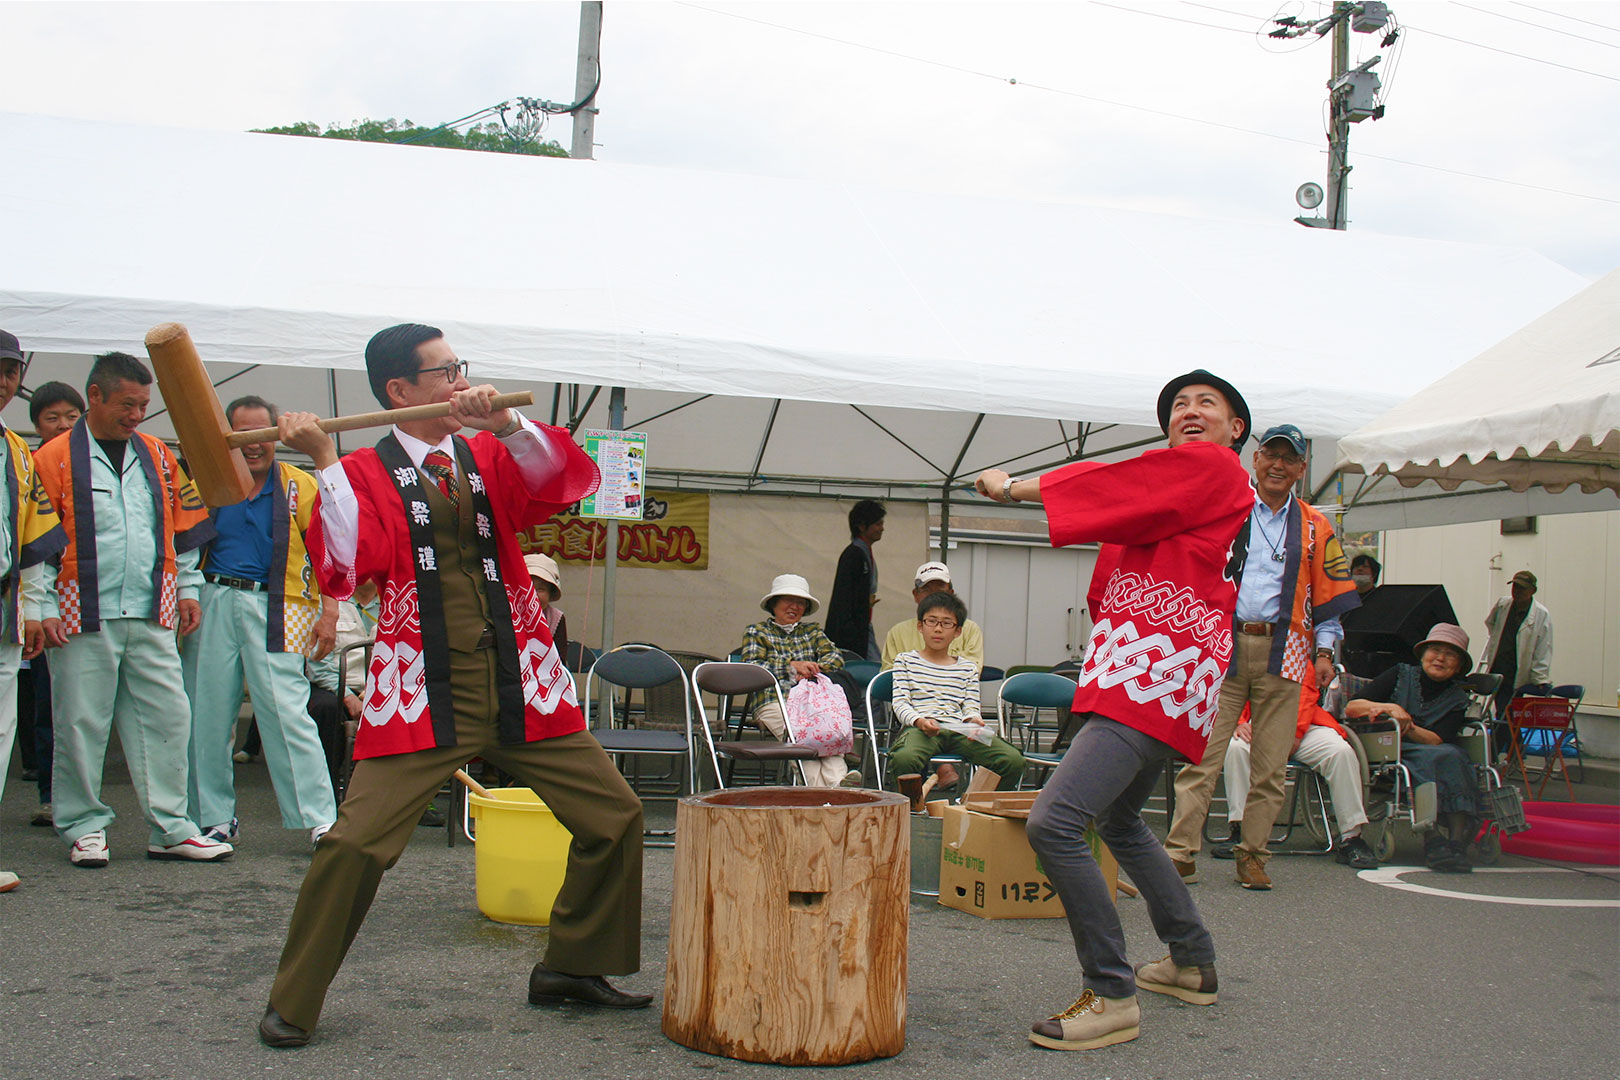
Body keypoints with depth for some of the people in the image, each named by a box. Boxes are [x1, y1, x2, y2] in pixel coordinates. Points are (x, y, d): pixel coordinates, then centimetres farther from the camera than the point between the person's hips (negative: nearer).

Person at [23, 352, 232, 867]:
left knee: (168, 717, 3)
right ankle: (84, 828, 17)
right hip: (84, 618, -4)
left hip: (153, 615, 4)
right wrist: (40, 608, -8)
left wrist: (187, 588, 14)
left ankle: (170, 828, 10)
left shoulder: (158, 456, 12)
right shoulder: (54, 459, -2)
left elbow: (184, 528, 19)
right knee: (81, 725, 3)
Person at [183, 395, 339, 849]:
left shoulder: (300, 485, 5)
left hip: (273, 608, -3)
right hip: (212, 604, 3)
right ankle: (214, 818, 18)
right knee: (207, 715, 5)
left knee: (285, 710, -10)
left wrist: (329, 612, -7)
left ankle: (320, 819, -7)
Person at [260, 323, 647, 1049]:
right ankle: (292, 1004, 8)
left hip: (521, 687, 4)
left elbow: (574, 480, -5)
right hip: (422, 696, -4)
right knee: (355, 843, -13)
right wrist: (324, 461, -17)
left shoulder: (490, 456, 12)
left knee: (615, 817, 6)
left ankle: (571, 967, 26)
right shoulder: (364, 474, 2)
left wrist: (506, 424, -20)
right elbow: (342, 572, -14)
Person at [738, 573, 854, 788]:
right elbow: (751, 667, 1)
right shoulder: (756, 632, 18)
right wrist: (791, 665, -7)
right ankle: (818, 789, -50)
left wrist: (814, 669, -7)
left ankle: (838, 781, -55)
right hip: (772, 703, -3)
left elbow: (836, 657, 13)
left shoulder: (812, 631, 28)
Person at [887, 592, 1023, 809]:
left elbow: (971, 706, 14)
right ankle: (916, 810, -11)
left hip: (958, 730, 3)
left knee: (1013, 760, -21)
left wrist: (973, 720, -11)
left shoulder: (968, 668, 23)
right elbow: (900, 702, 3)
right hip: (920, 728, -3)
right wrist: (919, 721, -17)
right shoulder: (905, 661, 15)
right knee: (905, 758, -40)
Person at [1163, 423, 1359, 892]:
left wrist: (1324, 651, 7)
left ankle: (1253, 856, 15)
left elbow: (1329, 595, 15)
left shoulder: (1315, 528, 13)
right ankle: (1181, 854, -4)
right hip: (1222, 646, -2)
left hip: (1282, 654, 2)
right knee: (1201, 756, -7)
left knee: (1271, 765, 4)